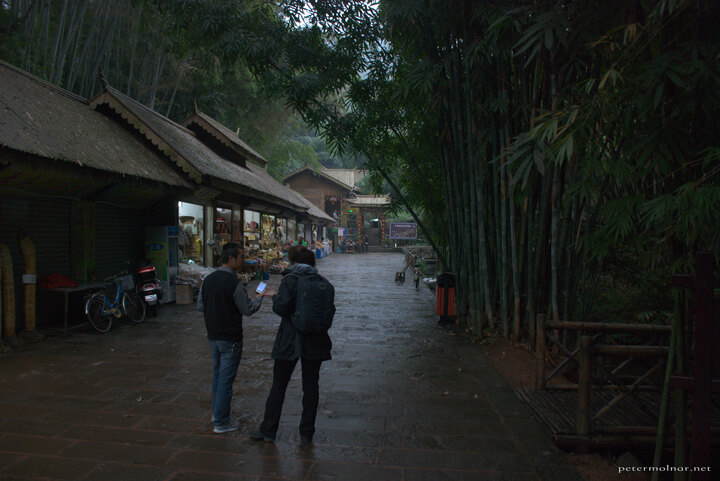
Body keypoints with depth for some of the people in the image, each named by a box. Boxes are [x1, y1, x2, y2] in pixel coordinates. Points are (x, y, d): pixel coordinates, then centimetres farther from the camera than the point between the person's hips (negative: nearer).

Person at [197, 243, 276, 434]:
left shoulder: (208, 280, 2)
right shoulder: (234, 283, -20)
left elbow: (200, 306, 10)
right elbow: (248, 310, -13)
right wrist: (261, 296, 1)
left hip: (212, 336, 8)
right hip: (230, 339, -8)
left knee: (217, 374, 21)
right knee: (226, 378, 2)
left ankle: (217, 412, 34)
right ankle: (221, 422, 11)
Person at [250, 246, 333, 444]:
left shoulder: (289, 280, -10)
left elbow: (281, 308, -17)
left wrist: (274, 297, 1)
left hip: (290, 340, -4)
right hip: (315, 342, 4)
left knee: (278, 386, 8)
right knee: (311, 387, 11)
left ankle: (268, 430, 16)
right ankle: (307, 433, 18)